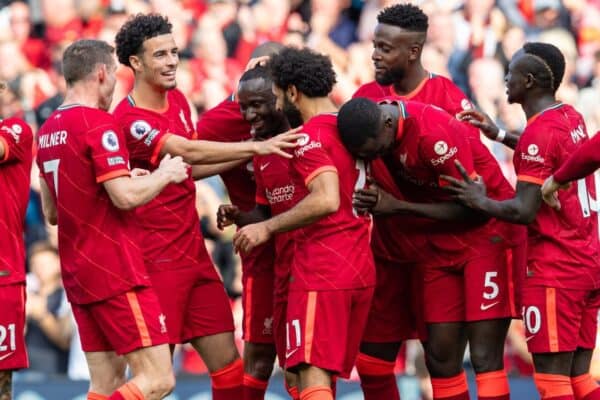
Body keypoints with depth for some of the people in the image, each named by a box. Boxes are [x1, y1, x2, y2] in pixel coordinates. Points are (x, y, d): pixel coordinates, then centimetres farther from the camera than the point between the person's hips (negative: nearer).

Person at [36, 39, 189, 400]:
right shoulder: (98, 123, -13)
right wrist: (164, 174, -1)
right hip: (116, 274, -9)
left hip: (77, 272, 9)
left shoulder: (48, 130, 14)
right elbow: (125, 197, -20)